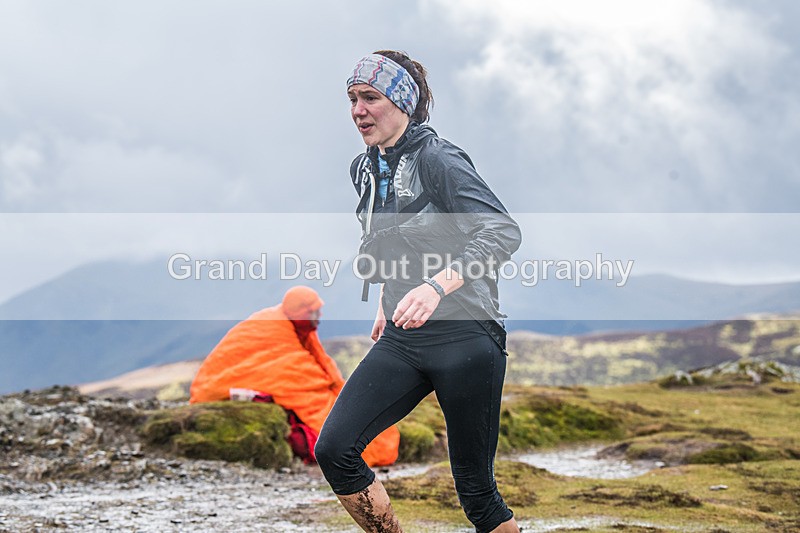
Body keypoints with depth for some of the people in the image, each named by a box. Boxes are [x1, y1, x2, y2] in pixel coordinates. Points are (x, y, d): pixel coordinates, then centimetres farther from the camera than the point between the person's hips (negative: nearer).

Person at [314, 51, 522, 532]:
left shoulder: (437, 158, -12)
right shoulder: (366, 169, 12)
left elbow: (503, 231, -24)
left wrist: (437, 285, -37)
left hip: (465, 336, -7)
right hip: (401, 341, 7)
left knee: (475, 488, -2)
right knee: (334, 449, -12)